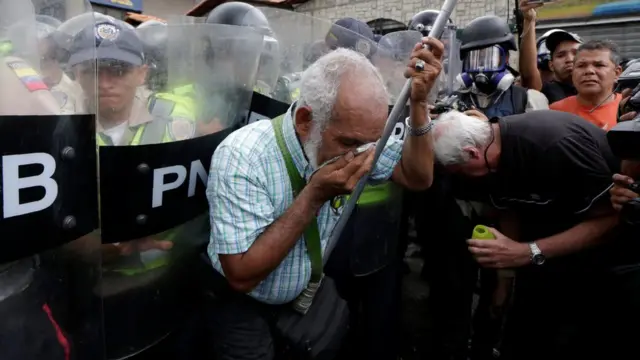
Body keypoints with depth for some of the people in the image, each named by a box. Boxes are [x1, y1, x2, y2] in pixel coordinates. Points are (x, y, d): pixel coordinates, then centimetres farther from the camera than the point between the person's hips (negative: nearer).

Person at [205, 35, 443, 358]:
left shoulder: (348, 137, -12)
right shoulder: (242, 156, -29)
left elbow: (417, 178, -6)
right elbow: (242, 276, -29)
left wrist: (418, 101, -20)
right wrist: (315, 196, -34)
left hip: (311, 294, 5)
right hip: (244, 306, -4)